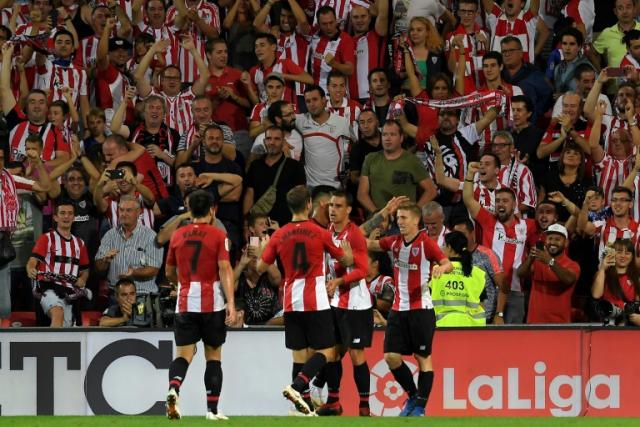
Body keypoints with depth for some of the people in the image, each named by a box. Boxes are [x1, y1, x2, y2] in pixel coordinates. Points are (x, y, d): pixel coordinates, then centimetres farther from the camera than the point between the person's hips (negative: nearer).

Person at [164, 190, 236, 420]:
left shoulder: (178, 235, 8)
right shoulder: (218, 236, -3)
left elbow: (169, 273, 17)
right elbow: (225, 270, -13)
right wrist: (231, 302, -15)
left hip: (185, 304, 2)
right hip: (212, 304, -2)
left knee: (183, 354, 2)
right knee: (213, 355, 9)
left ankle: (173, 388, -27)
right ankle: (212, 409, 7)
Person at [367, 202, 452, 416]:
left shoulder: (425, 242, -9)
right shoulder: (394, 242, 8)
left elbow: (448, 264, -16)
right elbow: (370, 244, 18)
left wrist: (441, 267, -38)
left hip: (421, 308, -6)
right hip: (398, 308, 6)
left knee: (423, 358, 0)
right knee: (391, 357, 0)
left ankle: (420, 407, 7)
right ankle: (412, 396, 20)